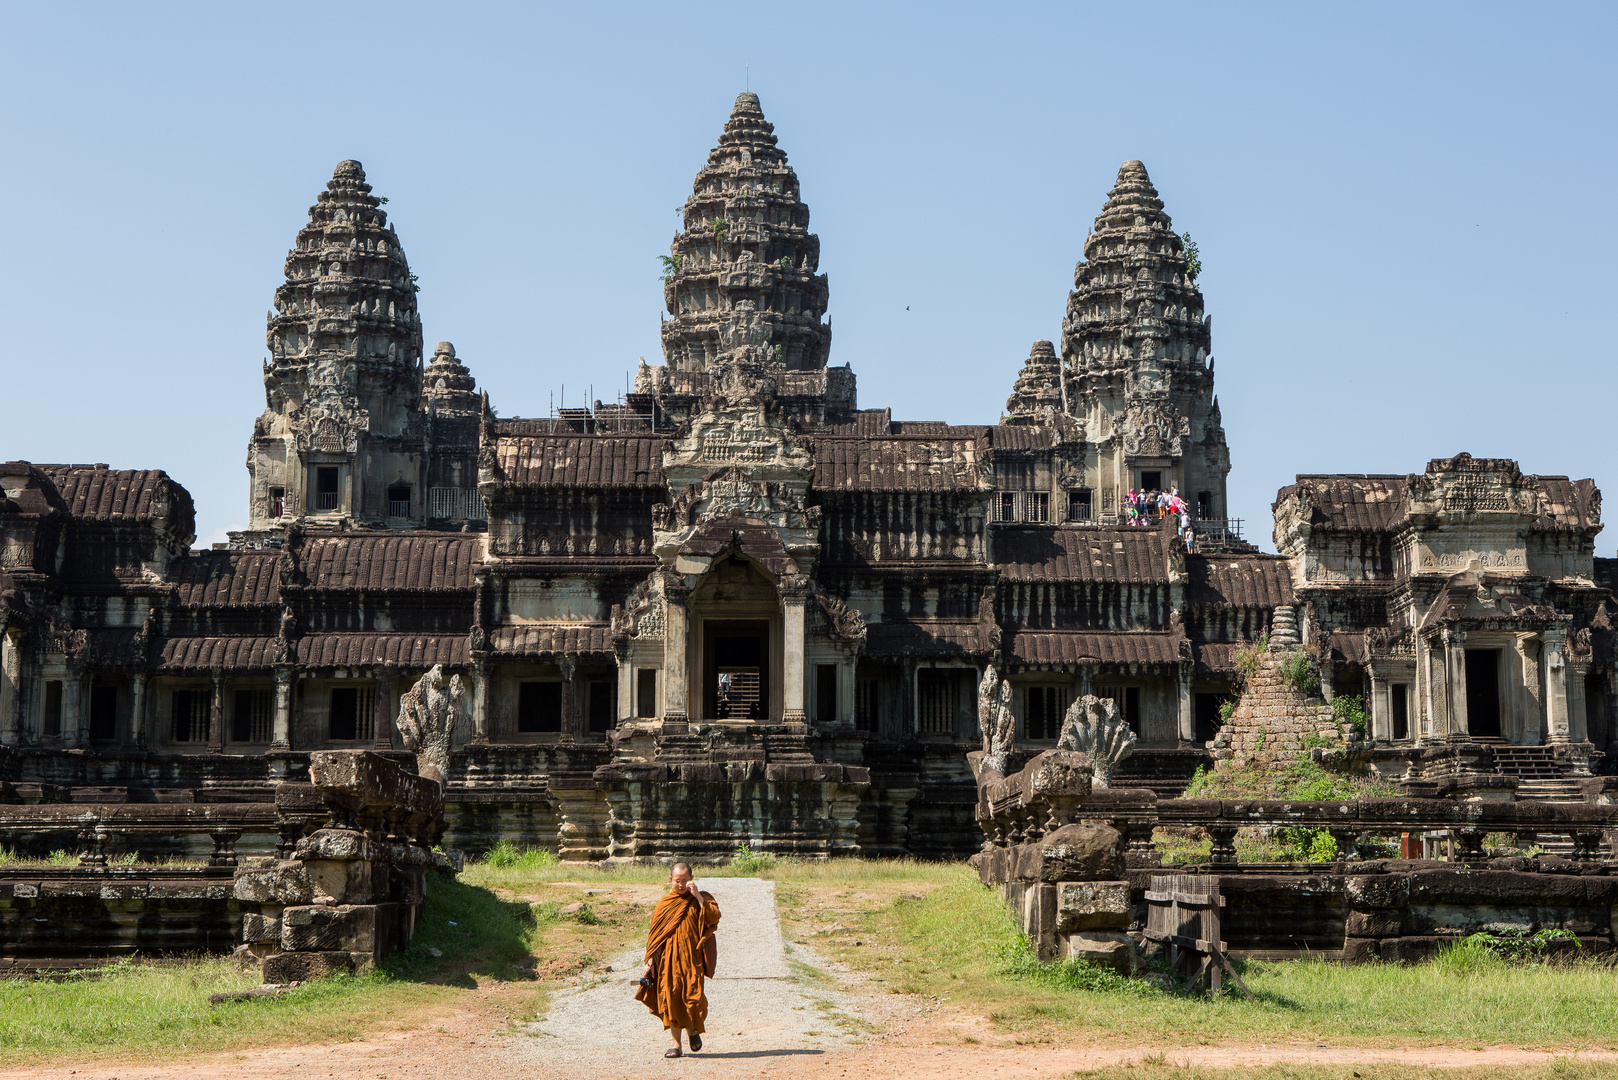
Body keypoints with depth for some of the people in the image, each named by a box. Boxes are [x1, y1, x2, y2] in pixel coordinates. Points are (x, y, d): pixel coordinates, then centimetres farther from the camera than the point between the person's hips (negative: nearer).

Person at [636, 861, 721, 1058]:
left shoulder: (699, 900, 6)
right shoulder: (663, 904, 11)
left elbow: (714, 918, -13)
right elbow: (654, 934, 13)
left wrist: (698, 896, -15)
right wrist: (650, 961, 7)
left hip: (692, 959, -2)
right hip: (668, 960, 2)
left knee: (693, 997, -11)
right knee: (670, 999, -2)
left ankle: (693, 1030, 20)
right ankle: (676, 1044, 7)